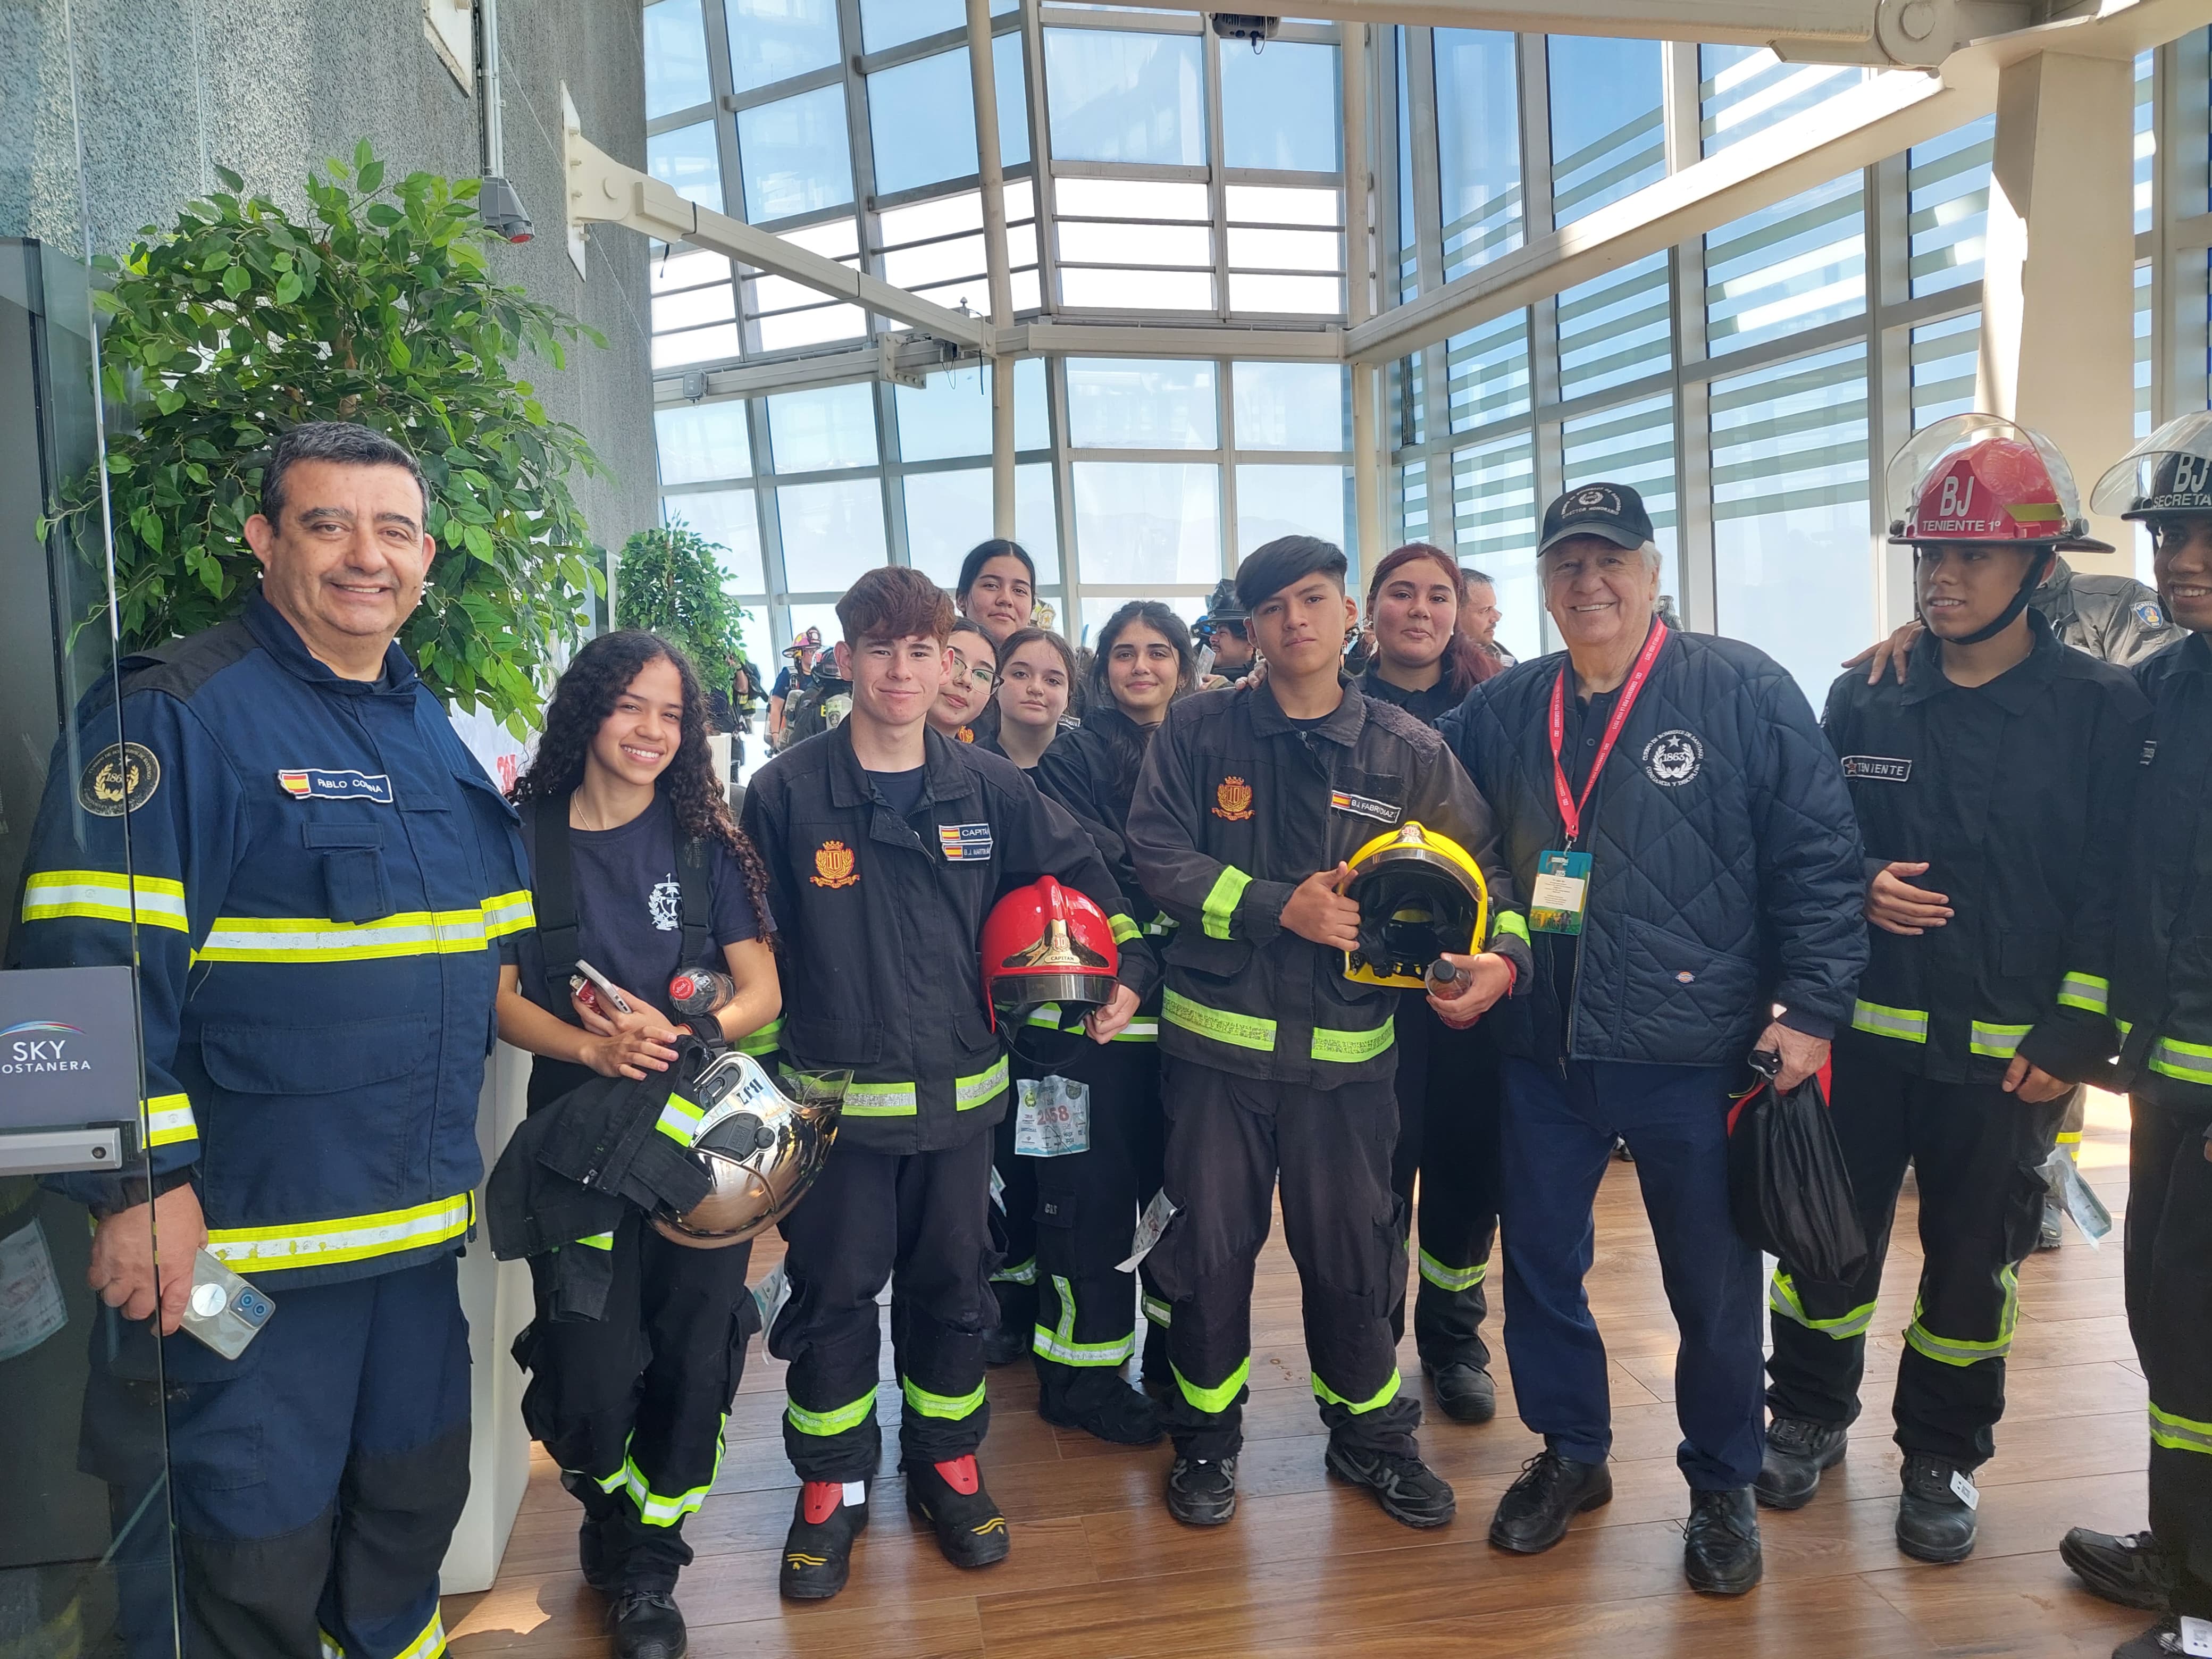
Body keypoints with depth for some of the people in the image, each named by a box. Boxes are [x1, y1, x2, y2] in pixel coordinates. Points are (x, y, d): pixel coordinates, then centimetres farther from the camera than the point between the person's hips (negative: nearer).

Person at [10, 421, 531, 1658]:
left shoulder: (433, 732, 12)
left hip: (420, 1228, 7)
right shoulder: (176, 714, -12)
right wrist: (143, 1185, -21)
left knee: (413, 1512, 22)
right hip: (240, 1238, -7)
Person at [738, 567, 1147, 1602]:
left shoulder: (988, 789, 1)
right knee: (832, 1294, 9)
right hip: (834, 1097, -2)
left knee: (952, 1288, 14)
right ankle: (832, 1485, 28)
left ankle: (947, 1464, 34)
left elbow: (1083, 877, 13)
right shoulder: (786, 792, -5)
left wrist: (1124, 974, 3)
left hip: (959, 1090, 2)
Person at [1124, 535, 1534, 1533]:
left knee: (1351, 1247, 12)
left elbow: (1481, 868, 7)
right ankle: (1207, 1433, 31)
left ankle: (1368, 1430, 35)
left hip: (1346, 1046, 1)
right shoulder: (1198, 731, -2)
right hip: (1218, 1038, -1)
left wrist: (1503, 953, -13)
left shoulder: (1408, 753, 3)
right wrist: (1280, 907, -17)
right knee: (1209, 1243, 10)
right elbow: (1157, 856, -8)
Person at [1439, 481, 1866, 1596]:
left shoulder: (1742, 691, -5)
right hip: (1542, 1048, 4)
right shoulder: (1502, 712, 7)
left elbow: (1819, 855, -7)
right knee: (1540, 1266, 15)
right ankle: (1571, 1453, 37)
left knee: (1713, 1286, 10)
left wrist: (1809, 1004, -11)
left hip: (1696, 1054, -3)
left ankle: (1722, 1486, 33)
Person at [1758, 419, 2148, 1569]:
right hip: (1865, 1033, 2)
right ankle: (1810, 1416, 31)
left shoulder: (2101, 708, -3)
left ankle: (1943, 1455, 30)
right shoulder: (1863, 699, 3)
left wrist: (2073, 1040, -9)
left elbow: (2113, 888, -5)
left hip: (2010, 1053, -2)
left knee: (1975, 1261, 10)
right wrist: (1858, 887, -10)